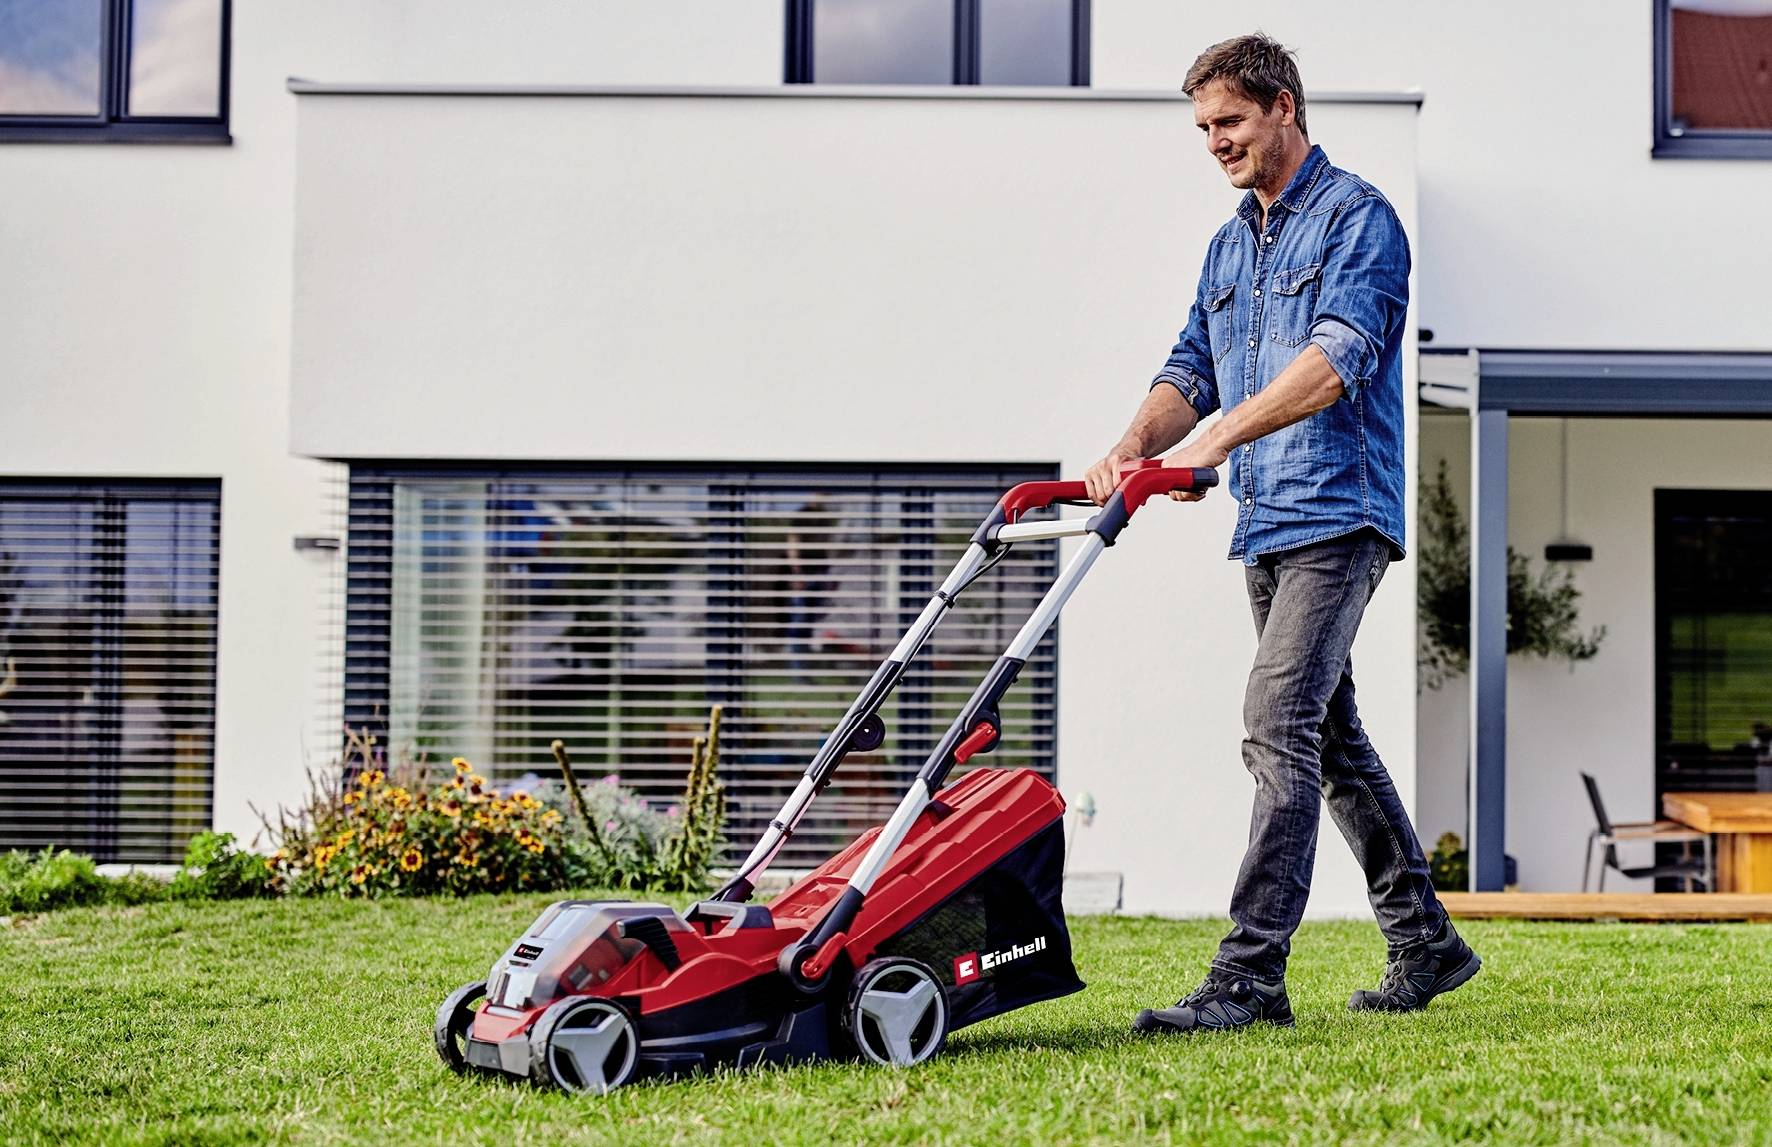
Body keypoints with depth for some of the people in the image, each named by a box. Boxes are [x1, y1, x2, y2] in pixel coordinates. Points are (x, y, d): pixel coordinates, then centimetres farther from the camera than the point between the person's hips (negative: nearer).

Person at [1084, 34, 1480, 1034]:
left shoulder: (1357, 217, -6)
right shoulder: (1229, 248, 20)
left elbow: (1340, 356, -20)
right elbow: (1192, 371, 15)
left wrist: (1216, 440, -29)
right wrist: (1134, 448, -5)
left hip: (1338, 512, -9)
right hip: (1267, 527, 9)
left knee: (1279, 726, -17)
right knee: (1332, 735, 13)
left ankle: (1251, 975, -19)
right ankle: (1426, 942, 23)